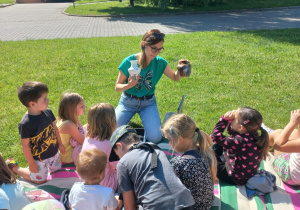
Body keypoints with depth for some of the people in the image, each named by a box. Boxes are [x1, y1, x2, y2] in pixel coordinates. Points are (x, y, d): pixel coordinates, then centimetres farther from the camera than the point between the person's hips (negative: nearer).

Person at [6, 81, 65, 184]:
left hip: (54, 152, 6)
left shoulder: (48, 112, -12)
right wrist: (31, 163, -14)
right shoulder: (25, 124, -30)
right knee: (40, 180, 14)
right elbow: (25, 145, -22)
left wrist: (60, 144, 13)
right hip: (38, 158, -6)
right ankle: (13, 167, 29)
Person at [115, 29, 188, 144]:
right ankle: (127, 124, 18)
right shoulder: (129, 62, -16)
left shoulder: (160, 62, -9)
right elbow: (117, 87, -10)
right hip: (127, 101, -1)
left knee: (155, 138, -17)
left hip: (148, 103, 1)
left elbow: (175, 78, 2)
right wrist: (129, 85, -32)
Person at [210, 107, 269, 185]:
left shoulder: (240, 141, -38)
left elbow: (215, 136, -31)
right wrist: (230, 120, -16)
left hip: (236, 178, -8)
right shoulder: (252, 134, -13)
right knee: (217, 147, 15)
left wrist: (225, 119, -27)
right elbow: (231, 131, 3)